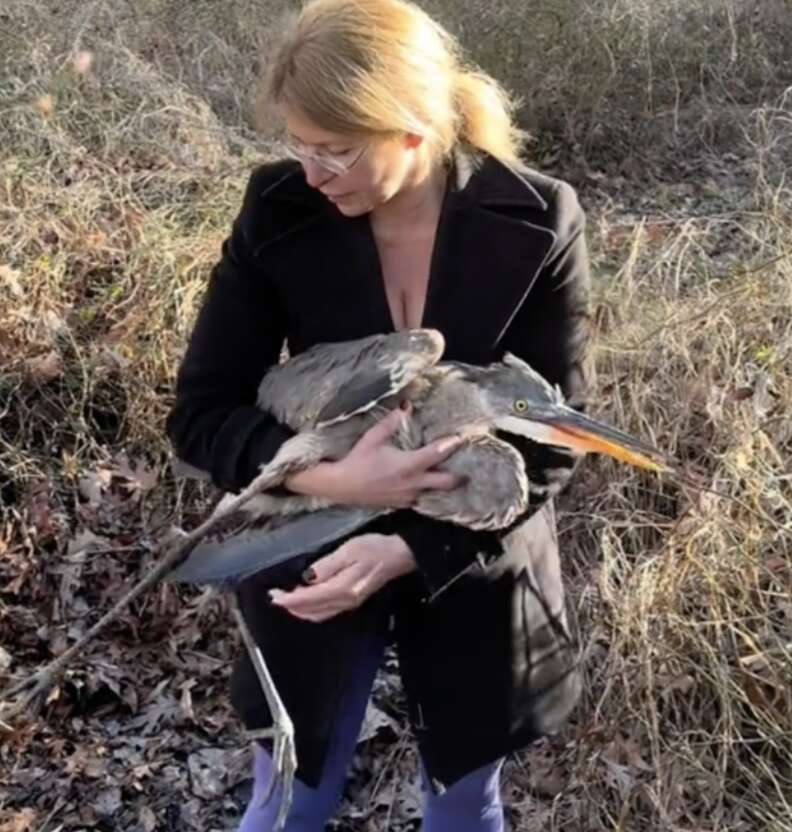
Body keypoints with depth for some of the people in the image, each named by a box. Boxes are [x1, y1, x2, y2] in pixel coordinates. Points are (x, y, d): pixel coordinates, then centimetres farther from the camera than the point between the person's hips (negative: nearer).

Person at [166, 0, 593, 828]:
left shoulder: (538, 226, -18)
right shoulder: (279, 212, -14)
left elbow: (552, 442, -14)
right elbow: (199, 411, -11)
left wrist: (407, 550, -27)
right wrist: (334, 478, -29)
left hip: (474, 570, 0)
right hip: (316, 556, 1)